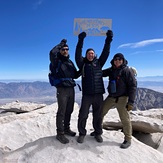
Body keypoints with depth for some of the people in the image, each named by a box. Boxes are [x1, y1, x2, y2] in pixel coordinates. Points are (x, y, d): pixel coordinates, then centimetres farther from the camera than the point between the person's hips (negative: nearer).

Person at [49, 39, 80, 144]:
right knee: (61, 112, -3)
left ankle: (66, 129, 30)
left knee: (69, 111, 14)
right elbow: (52, 52, -26)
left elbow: (75, 75, 21)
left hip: (71, 89, 7)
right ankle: (60, 133, 9)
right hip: (62, 90, -6)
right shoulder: (56, 61, -3)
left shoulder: (70, 62, 16)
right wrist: (61, 44, -11)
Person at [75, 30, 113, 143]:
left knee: (98, 115, 11)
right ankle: (82, 133, 21)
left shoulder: (99, 63, 10)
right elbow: (77, 55, -7)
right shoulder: (82, 64, 5)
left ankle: (98, 133, 28)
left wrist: (108, 40, -5)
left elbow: (105, 53, 3)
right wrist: (81, 40, -15)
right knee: (83, 115, 2)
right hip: (87, 94, -1)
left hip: (98, 94, 2)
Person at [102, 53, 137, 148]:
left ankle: (128, 140, 17)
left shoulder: (127, 71, -9)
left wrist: (131, 101, -17)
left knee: (125, 119, -1)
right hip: (111, 97, 6)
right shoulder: (111, 70, 8)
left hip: (122, 98, -6)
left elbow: (133, 86, -12)